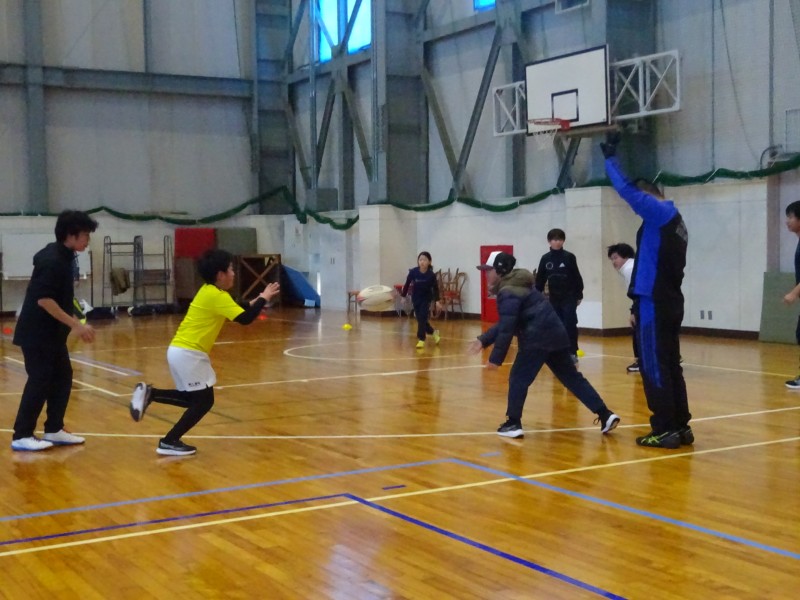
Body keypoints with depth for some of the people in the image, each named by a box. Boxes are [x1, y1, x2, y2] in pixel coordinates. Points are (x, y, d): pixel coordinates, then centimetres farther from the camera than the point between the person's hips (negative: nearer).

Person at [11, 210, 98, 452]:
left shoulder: (62, 256, 10)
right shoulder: (52, 261, -20)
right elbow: (43, 299, -27)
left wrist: (75, 324, 15)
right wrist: (75, 325, -25)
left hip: (51, 333, 10)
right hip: (36, 333, -10)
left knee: (62, 378, 11)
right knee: (39, 382, -6)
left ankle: (54, 430, 19)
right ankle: (21, 436, 2)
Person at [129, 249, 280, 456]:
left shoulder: (209, 291, 13)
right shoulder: (216, 295, -16)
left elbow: (236, 310, 23)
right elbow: (244, 319, -20)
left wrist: (255, 302, 12)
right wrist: (263, 299, -8)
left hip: (181, 351, 9)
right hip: (187, 353, -9)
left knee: (194, 399, 18)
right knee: (204, 401, 0)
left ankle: (149, 393, 11)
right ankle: (169, 442, 3)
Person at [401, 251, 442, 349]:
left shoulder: (431, 275, -20)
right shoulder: (413, 272, -19)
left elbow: (435, 288, -6)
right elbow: (407, 284, -5)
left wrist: (437, 301, -9)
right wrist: (403, 296, -1)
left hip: (426, 299, -2)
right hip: (416, 299, 3)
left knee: (422, 318, -12)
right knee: (420, 319, 9)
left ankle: (421, 340, -2)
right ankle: (433, 332, 33)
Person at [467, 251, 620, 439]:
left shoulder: (508, 293, -12)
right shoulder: (515, 287, 21)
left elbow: (506, 328, -19)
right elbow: (505, 323, 25)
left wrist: (496, 358, -16)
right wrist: (483, 340, 20)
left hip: (538, 338, -10)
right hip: (555, 334, 10)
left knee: (518, 379, 0)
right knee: (572, 377, 12)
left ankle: (513, 423, 1)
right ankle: (605, 415, 11)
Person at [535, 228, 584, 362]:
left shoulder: (569, 257, -4)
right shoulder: (545, 259, 2)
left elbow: (577, 277, -1)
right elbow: (540, 280, 7)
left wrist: (579, 295, -2)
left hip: (569, 297, -3)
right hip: (554, 298, 3)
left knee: (570, 325, -6)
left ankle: (572, 353, 3)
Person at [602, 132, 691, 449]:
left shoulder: (658, 212, -9)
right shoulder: (673, 219, 18)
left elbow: (626, 189, -16)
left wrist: (610, 156, -1)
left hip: (655, 304, -9)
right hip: (669, 303, 9)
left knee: (654, 368, -5)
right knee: (670, 366, 11)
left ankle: (665, 430, -2)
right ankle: (680, 427, 15)